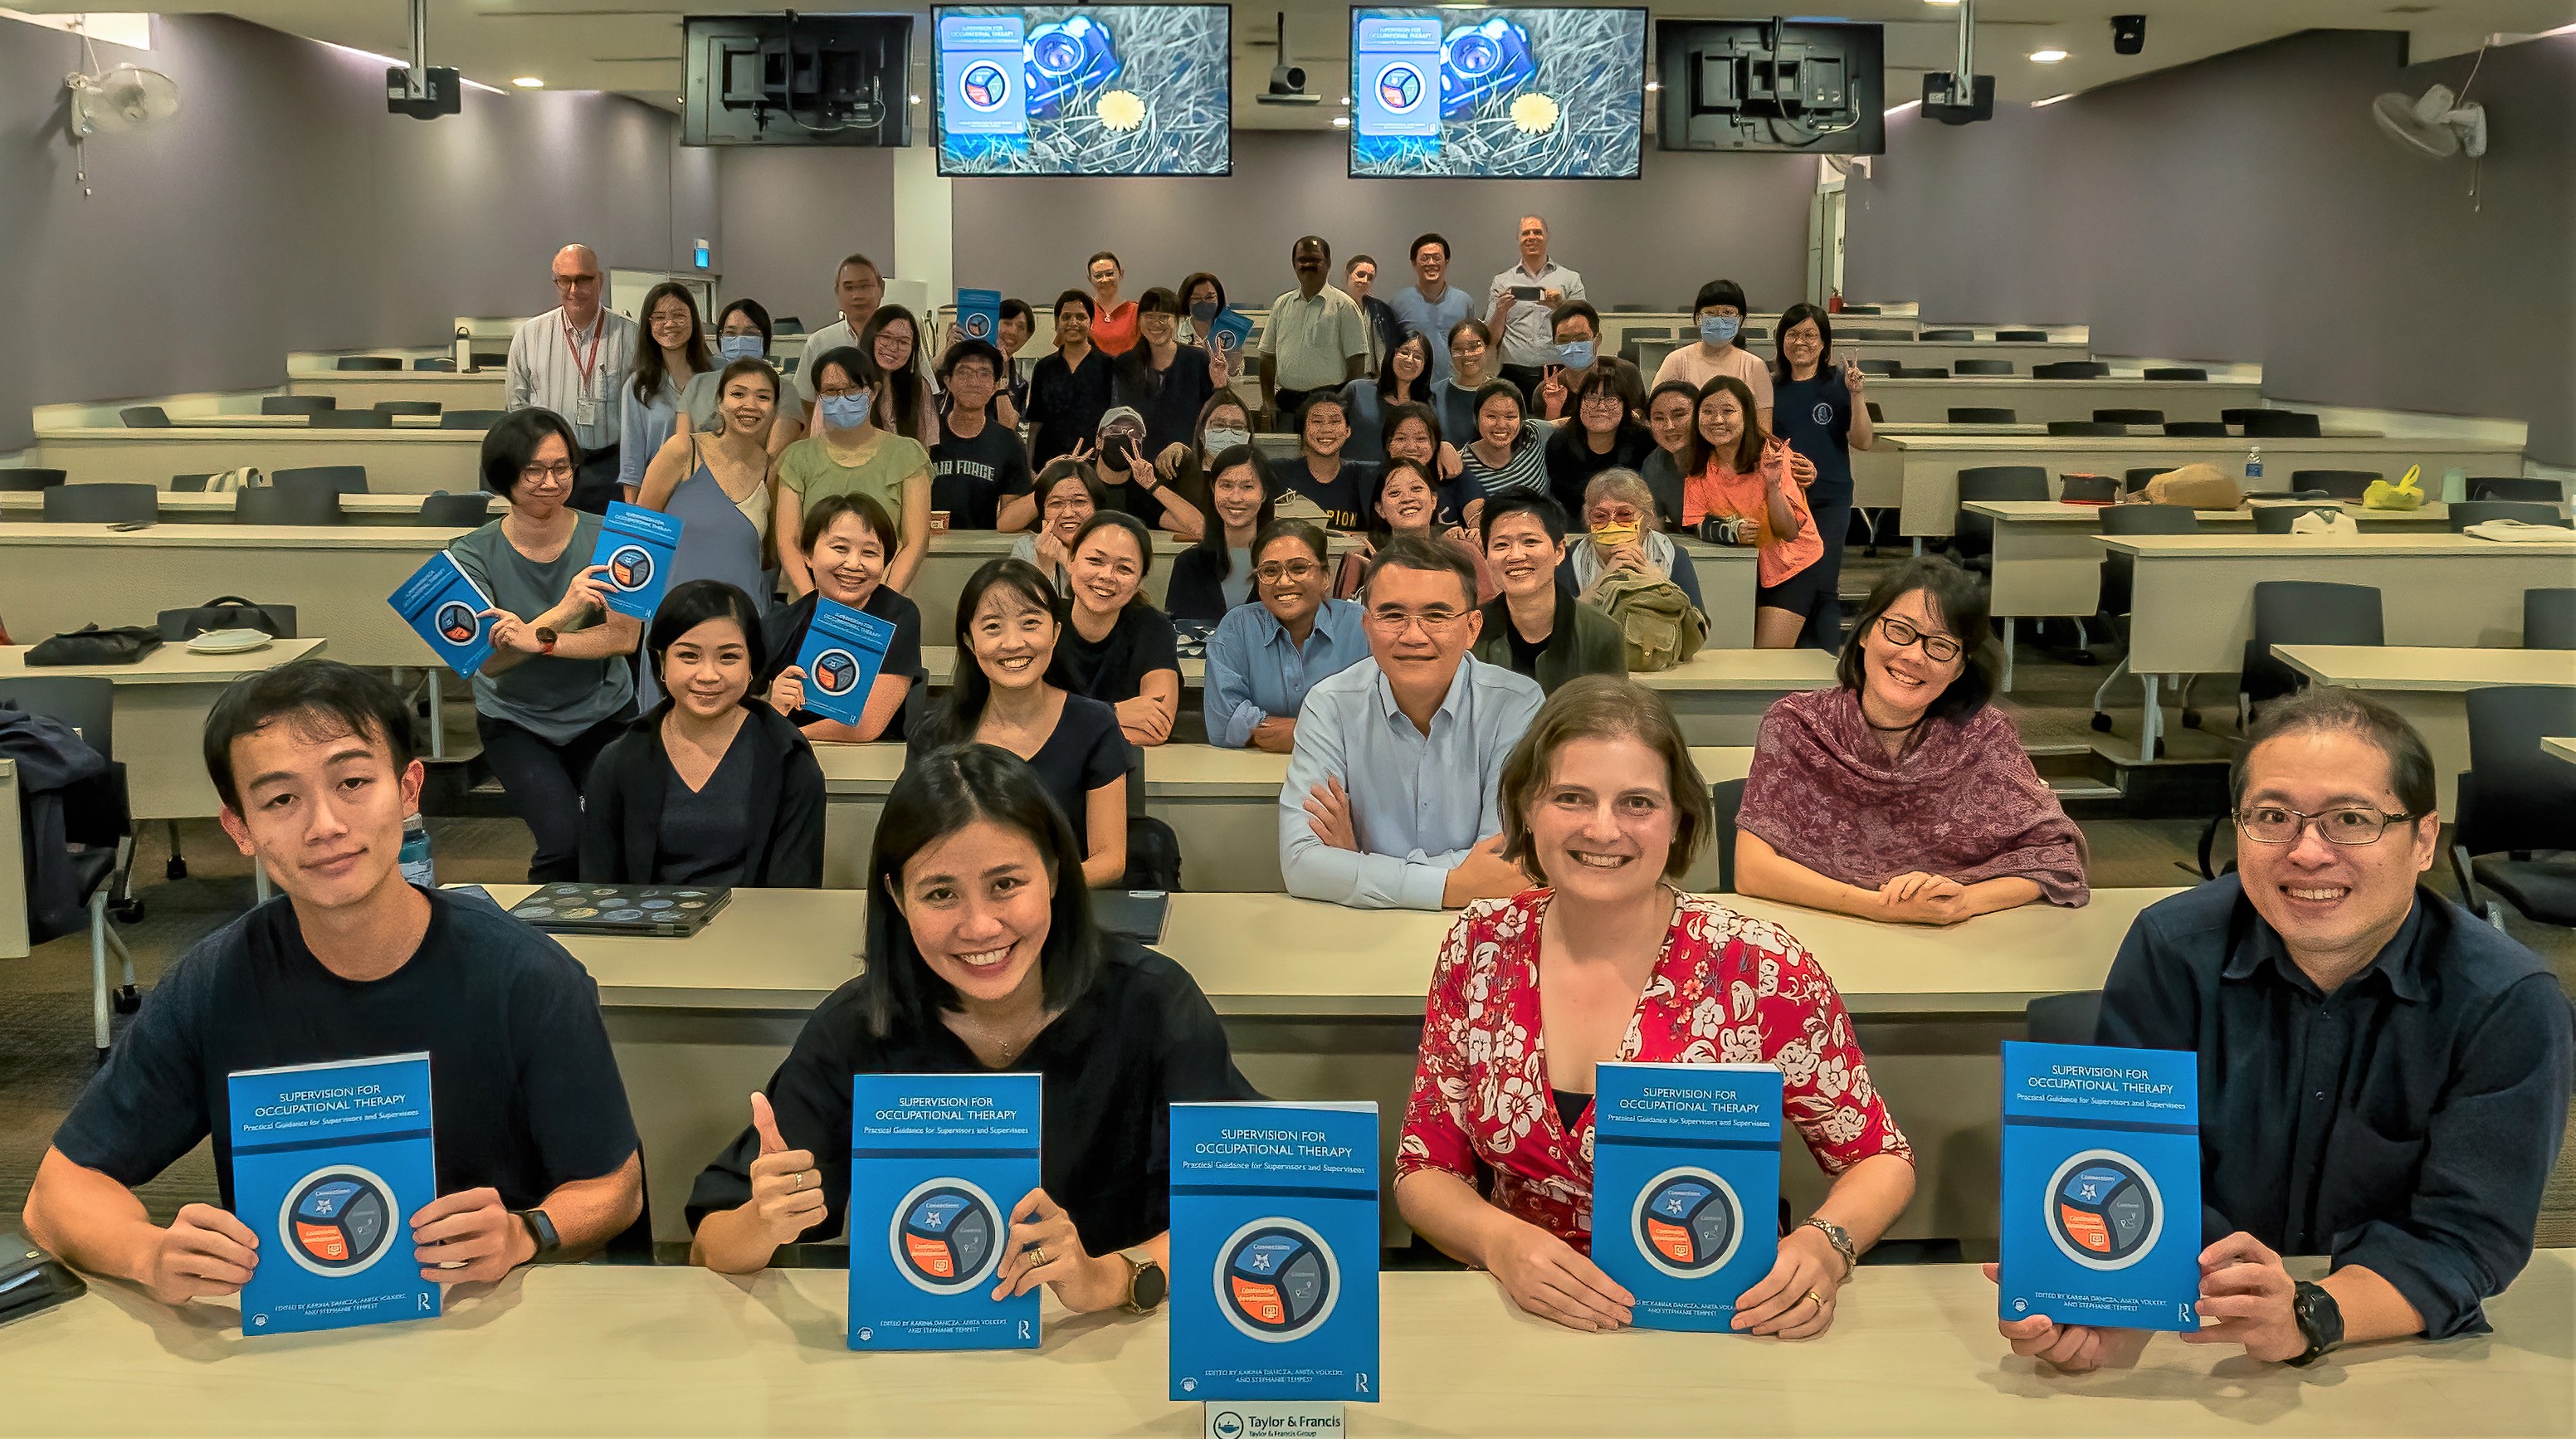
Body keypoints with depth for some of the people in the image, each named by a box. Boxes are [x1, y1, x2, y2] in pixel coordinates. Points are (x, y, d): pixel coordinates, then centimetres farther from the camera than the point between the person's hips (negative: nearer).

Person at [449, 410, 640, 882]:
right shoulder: (472, 554, -8)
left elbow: (625, 638, -16)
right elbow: (488, 661, -18)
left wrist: (537, 639, -32)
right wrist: (563, 611, -35)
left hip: (603, 715, 1)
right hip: (515, 722, 0)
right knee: (565, 840, -22)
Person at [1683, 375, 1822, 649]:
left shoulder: (1773, 456, -18)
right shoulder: (1699, 467, -6)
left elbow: (1790, 532, -21)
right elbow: (1696, 523, -9)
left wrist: (1773, 485, -36)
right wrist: (1732, 531, -28)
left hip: (1791, 566, -4)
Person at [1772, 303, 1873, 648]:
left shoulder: (1838, 383, -2)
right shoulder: (1772, 387, 7)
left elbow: (1863, 441, -8)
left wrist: (1856, 396, -19)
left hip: (1829, 499, -3)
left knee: (1822, 589, -6)